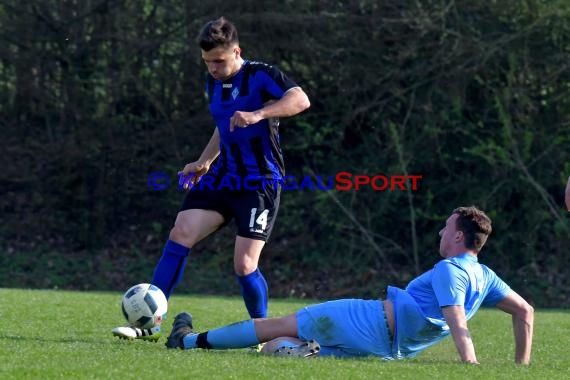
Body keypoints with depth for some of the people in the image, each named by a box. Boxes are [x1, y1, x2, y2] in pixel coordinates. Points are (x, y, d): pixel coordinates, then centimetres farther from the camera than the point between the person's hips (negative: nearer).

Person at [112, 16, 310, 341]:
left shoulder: (260, 76, -12)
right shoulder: (213, 83, 12)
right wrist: (204, 162, 17)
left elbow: (301, 99, -29)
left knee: (244, 265, -12)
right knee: (180, 235, -9)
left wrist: (258, 115, -40)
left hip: (261, 182, -7)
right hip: (223, 177, 7)